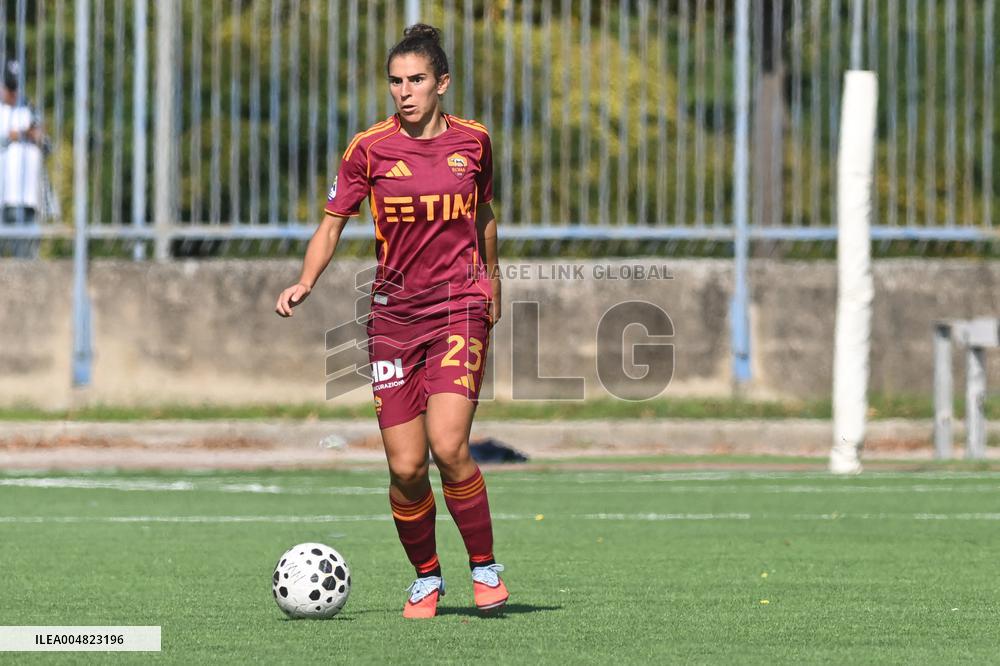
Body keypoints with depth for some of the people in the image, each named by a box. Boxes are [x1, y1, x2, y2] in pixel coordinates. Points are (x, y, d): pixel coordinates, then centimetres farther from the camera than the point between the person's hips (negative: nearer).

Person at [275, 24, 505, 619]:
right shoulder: (370, 148, -1)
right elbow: (333, 223, 2)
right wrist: (306, 282, -14)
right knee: (406, 467, -3)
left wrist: (491, 279, 29)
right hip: (394, 317, 1)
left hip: (460, 308, -1)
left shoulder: (473, 141, 3)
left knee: (448, 446, -19)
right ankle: (426, 577, 20)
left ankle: (486, 566, 0)